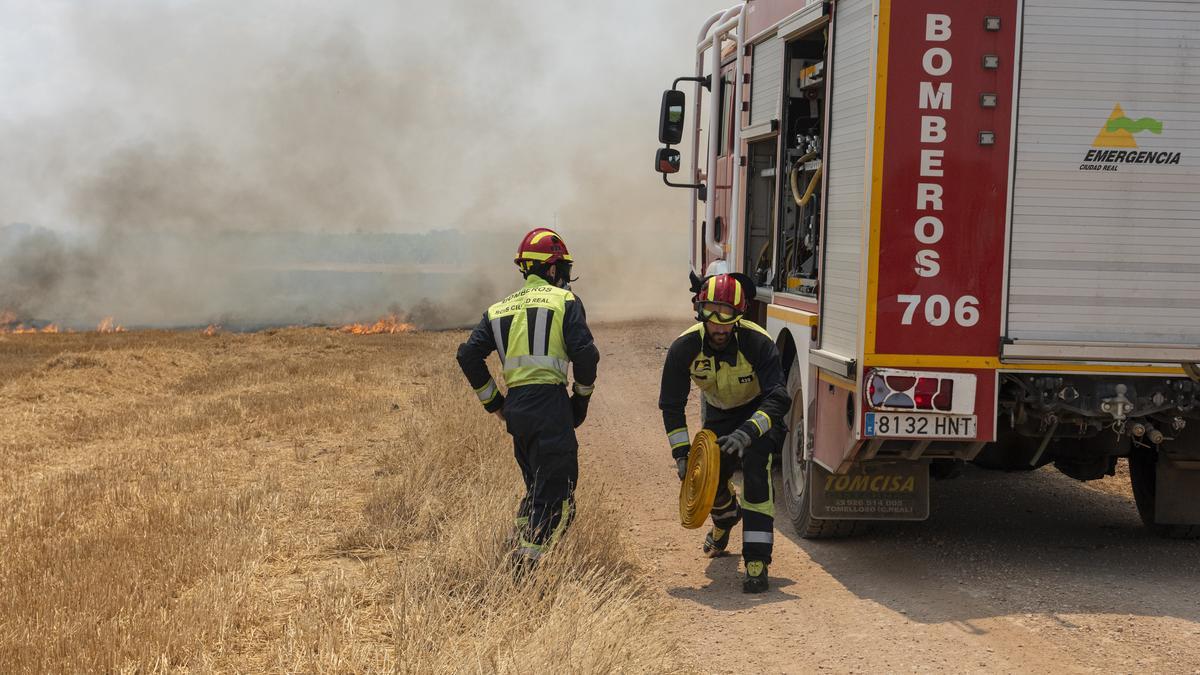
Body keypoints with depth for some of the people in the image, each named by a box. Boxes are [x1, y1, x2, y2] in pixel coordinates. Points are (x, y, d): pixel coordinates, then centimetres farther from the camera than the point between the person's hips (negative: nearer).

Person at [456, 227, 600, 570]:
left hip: (515, 408, 6)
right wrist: (582, 396, 7)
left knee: (536, 484, 22)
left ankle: (519, 549, 18)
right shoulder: (564, 300, 2)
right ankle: (527, 559, -14)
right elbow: (585, 353, -8)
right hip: (550, 402, -6)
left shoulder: (500, 308, 18)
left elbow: (469, 354, 9)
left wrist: (492, 401, 17)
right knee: (557, 490, -4)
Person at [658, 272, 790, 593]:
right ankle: (725, 519, 49)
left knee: (755, 475, -25)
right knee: (709, 479, 9)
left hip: (758, 412, -4)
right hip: (717, 415, 4)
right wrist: (681, 453, -20)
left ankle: (757, 563, -25)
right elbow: (671, 405, -13)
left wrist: (748, 432, -51)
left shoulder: (758, 343, -34)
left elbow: (778, 398, -36)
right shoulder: (684, 348, -25)